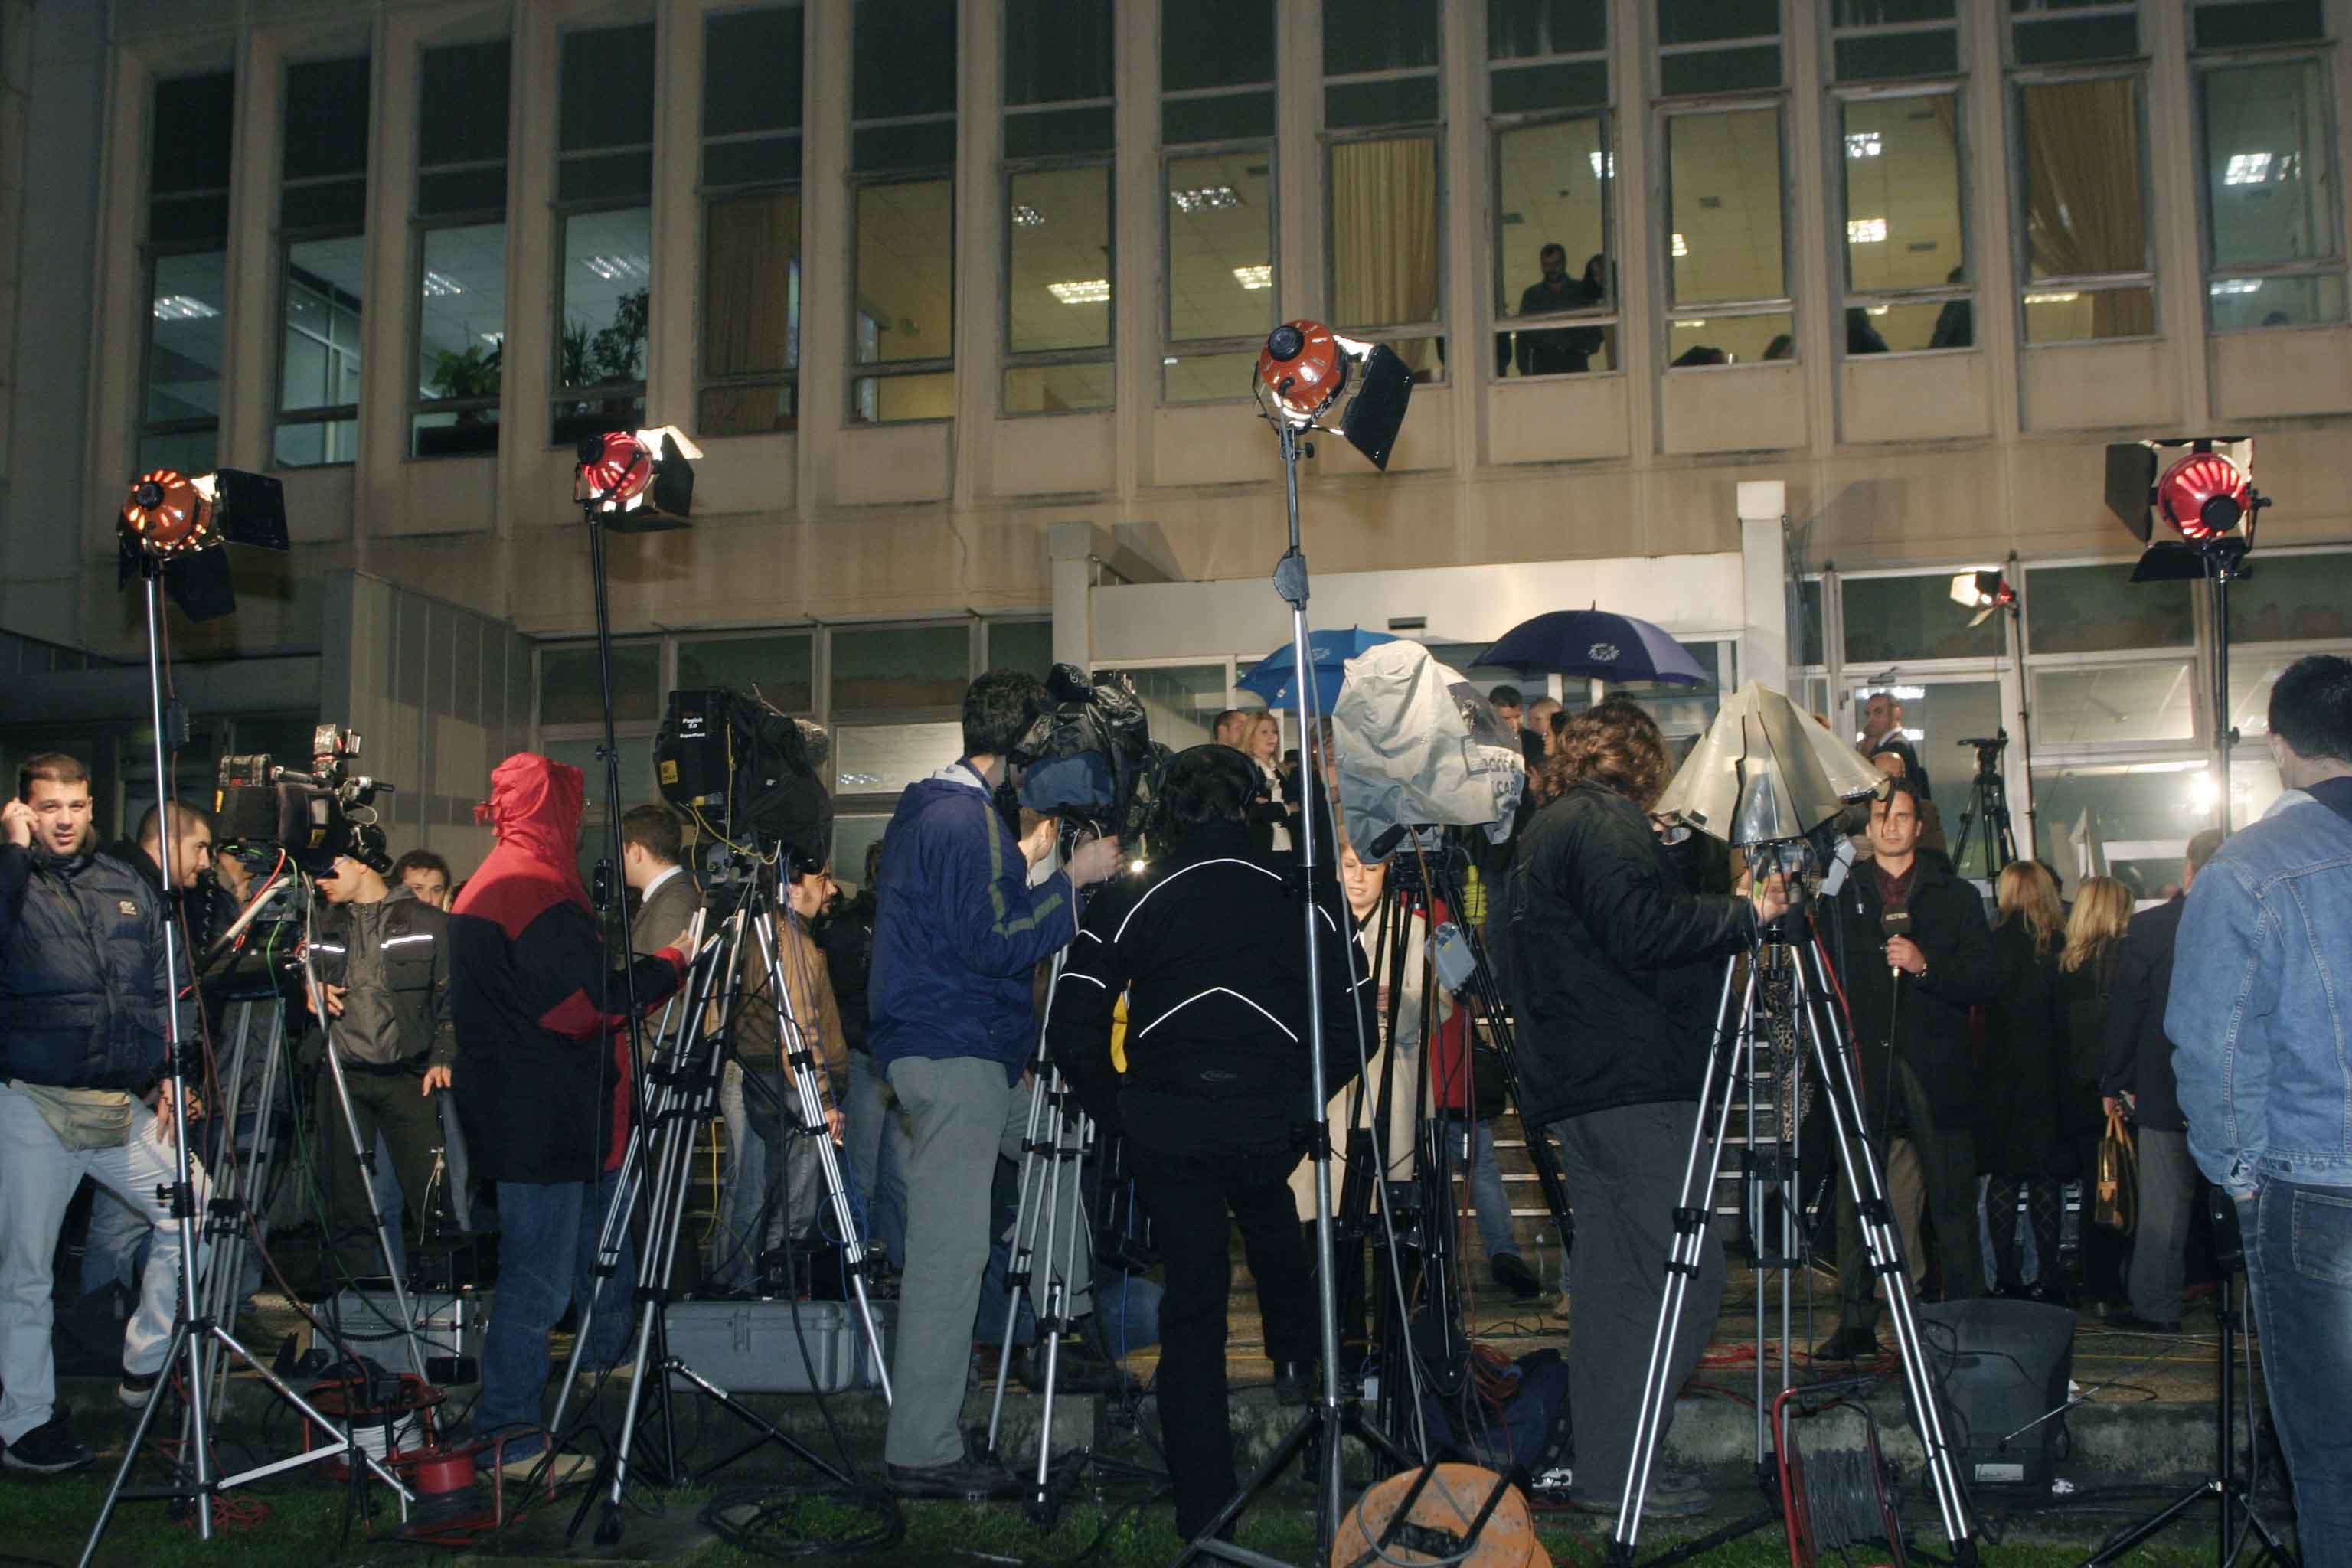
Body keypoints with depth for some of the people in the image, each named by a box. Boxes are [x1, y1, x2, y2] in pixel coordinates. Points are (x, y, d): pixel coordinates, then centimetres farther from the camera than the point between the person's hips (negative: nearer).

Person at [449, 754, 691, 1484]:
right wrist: (671, 963, -9)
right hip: (544, 1122, -11)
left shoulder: (495, 884, 17)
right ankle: (508, 1438, 3)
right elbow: (595, 1000, -21)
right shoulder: (533, 888, -17)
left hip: (567, 1119, 11)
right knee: (539, 1282, -4)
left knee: (607, 1266, 20)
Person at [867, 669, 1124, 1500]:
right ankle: (922, 1452, -4)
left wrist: (1032, 870, 20)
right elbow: (992, 945, -20)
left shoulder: (924, 806, 15)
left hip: (937, 1044, 10)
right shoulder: (970, 820, -16)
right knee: (950, 1254, -8)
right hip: (955, 1054, -10)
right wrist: (1071, 878, -13)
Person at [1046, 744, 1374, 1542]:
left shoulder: (1129, 897, 3)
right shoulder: (1302, 890, 4)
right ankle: (1296, 1355, 38)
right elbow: (1353, 1019, 4)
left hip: (1166, 1121, 0)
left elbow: (1073, 1033, -2)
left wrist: (1119, 1111, 10)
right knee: (1268, 1208, 35)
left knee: (1192, 1301, 7)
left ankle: (1204, 1510, 8)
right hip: (1273, 1113, 1)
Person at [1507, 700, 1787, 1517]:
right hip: (1634, 1083, -10)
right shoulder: (1609, 823, -8)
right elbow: (1642, 933, -22)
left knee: (1608, 1275, 11)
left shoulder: (1544, 828, 22)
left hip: (1576, 1085, 10)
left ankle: (1600, 1467, 14)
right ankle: (1618, 1470, -8)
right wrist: (1746, 913, -12)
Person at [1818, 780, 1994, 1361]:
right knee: (1855, 1198, -3)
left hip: (1935, 1070, 0)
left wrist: (1926, 965, -12)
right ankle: (1855, 1322, 2)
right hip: (1864, 1063, 0)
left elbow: (1985, 980, 4)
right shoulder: (1842, 893, 13)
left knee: (1952, 1201, 1)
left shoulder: (1955, 897, 12)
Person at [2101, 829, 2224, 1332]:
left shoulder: (2148, 927, -9)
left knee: (2164, 1200, 3)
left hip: (2165, 1086, -2)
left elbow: (2124, 1010, -5)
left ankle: (2155, 1307, 8)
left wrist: (2113, 1082, 3)